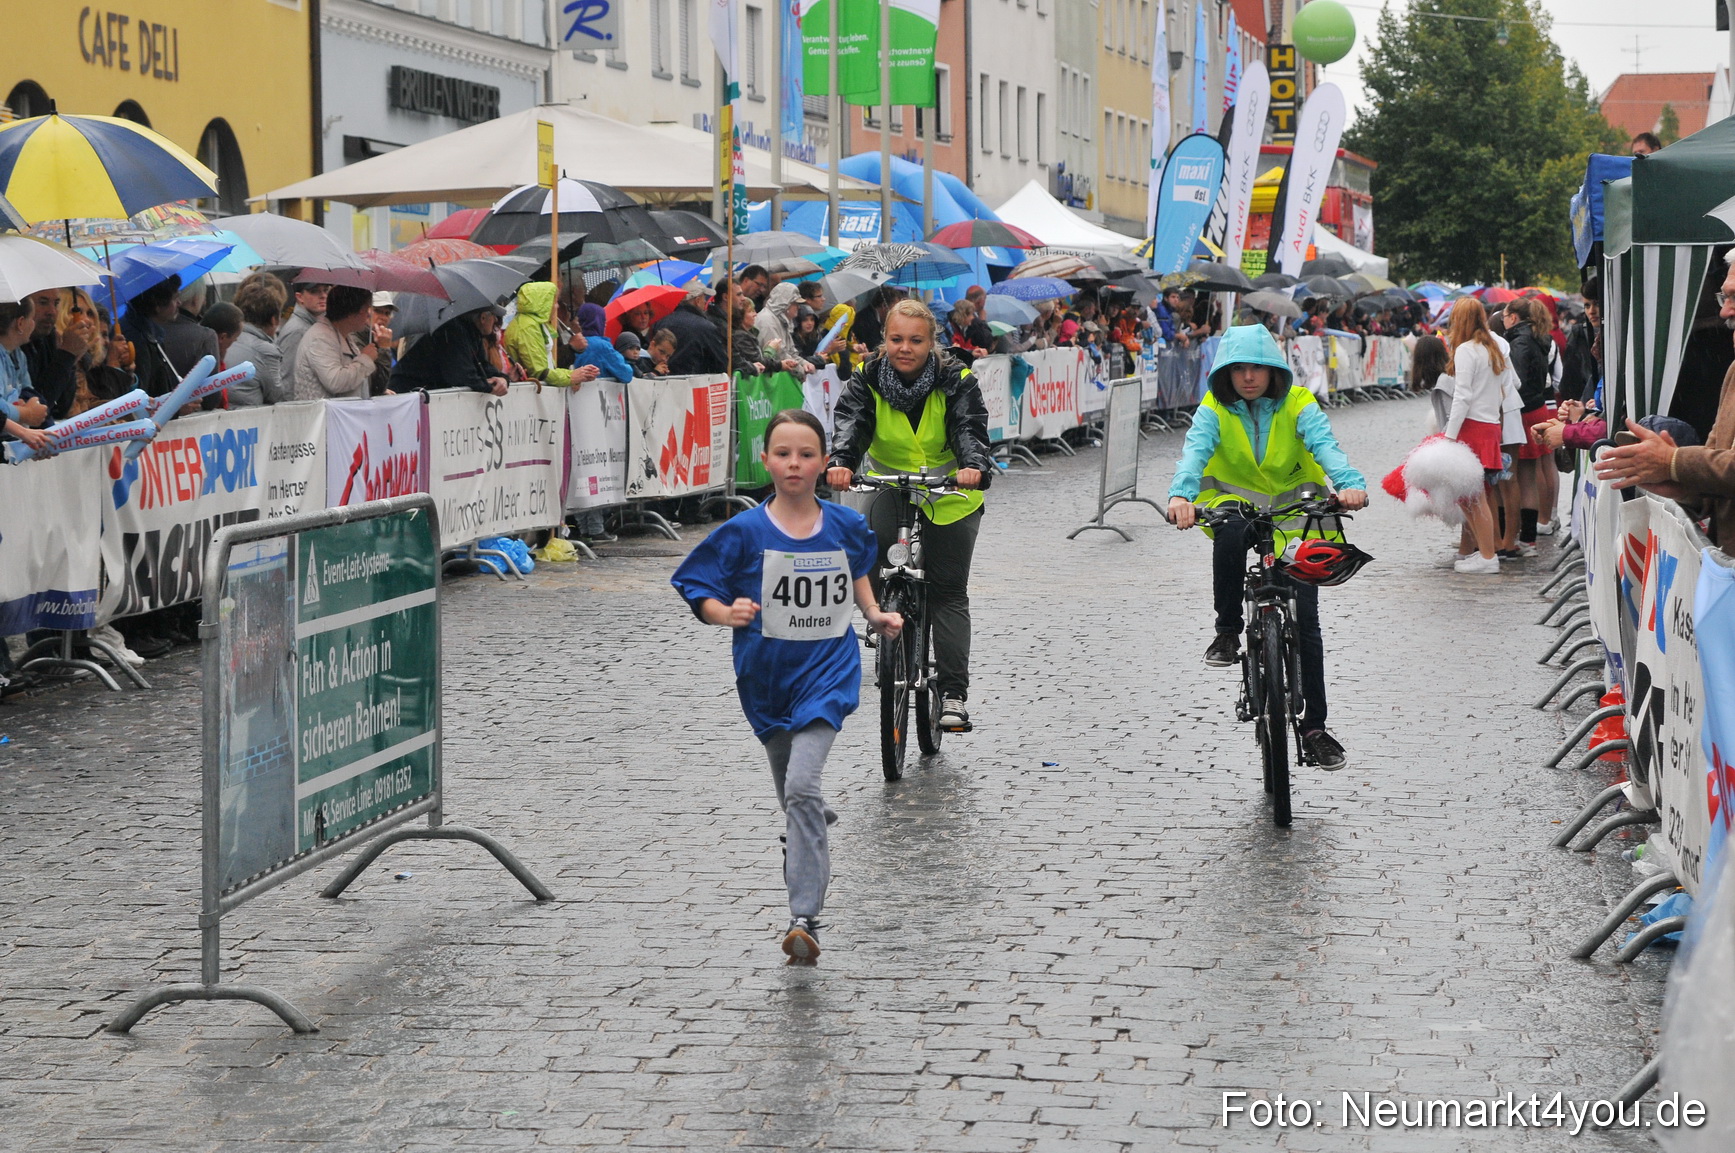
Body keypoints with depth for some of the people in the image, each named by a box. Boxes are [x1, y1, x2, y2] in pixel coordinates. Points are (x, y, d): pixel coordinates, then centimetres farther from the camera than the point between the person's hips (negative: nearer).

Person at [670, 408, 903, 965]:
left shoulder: (845, 525, -1)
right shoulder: (744, 532, -8)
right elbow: (699, 591, -5)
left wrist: (875, 614, 7)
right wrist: (727, 612, -25)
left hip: (827, 671, -2)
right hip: (767, 675, 2)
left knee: (801, 787, -19)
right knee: (793, 797, 17)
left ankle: (803, 919, -22)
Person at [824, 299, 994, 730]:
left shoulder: (957, 382, -14)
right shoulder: (867, 381, -11)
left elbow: (970, 429, -27)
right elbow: (850, 422, -27)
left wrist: (974, 467, -49)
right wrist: (840, 462, -48)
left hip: (950, 495, -1)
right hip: (889, 488, 1)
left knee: (949, 593, -2)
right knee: (871, 538, -27)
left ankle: (953, 693, 3)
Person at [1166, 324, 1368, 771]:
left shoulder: (1298, 405, -12)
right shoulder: (1214, 410, -11)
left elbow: (1324, 445, -29)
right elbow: (1195, 450, -28)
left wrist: (1350, 484, -50)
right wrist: (1181, 495, -50)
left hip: (1293, 508, 0)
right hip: (1235, 499, 0)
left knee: (1305, 619, -5)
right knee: (1230, 533, -39)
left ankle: (1314, 728, 3)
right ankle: (1227, 631, -19)